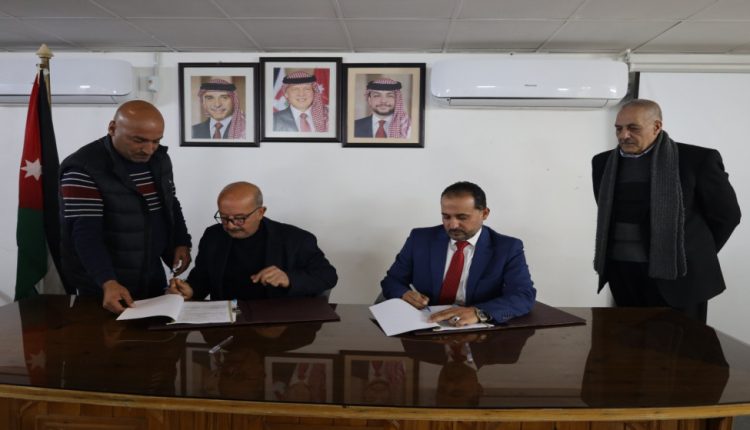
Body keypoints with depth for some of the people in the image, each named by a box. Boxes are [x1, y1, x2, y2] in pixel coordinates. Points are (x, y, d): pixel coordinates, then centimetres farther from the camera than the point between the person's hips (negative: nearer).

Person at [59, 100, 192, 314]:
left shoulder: (160, 159, 2)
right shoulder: (83, 169, -19)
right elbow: (85, 234, -24)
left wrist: (181, 243, 2)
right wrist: (108, 283, -36)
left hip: (153, 279, 7)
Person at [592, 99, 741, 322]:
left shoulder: (697, 159, -8)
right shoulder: (604, 162, 5)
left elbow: (726, 214, 0)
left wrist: (697, 255, 5)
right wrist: (619, 251, 12)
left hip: (676, 273, -4)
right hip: (621, 273, 4)